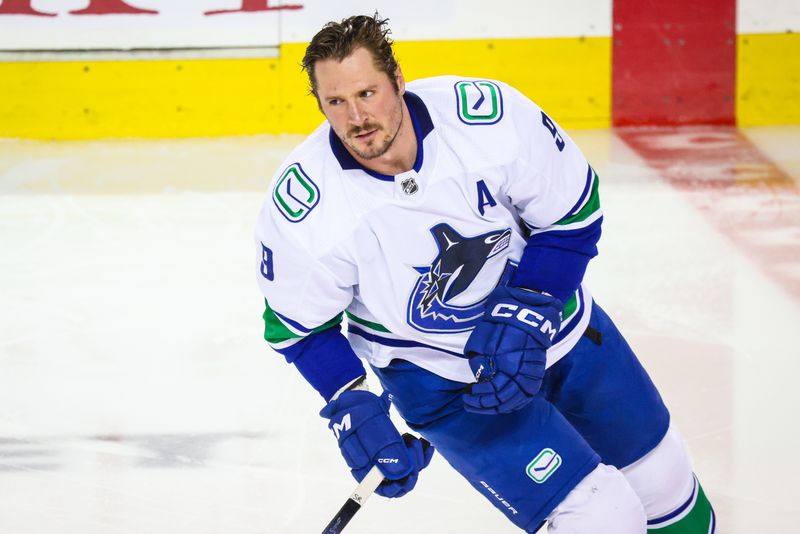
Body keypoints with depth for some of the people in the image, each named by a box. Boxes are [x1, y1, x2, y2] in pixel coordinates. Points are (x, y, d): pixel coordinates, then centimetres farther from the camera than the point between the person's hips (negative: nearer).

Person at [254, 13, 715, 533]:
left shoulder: (490, 113, -25)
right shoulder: (301, 208, -24)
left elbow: (574, 214, -12)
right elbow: (299, 325, -8)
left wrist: (526, 316, -20)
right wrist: (352, 409, -18)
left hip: (557, 323, 3)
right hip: (437, 372, -3)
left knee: (663, 483, 18)